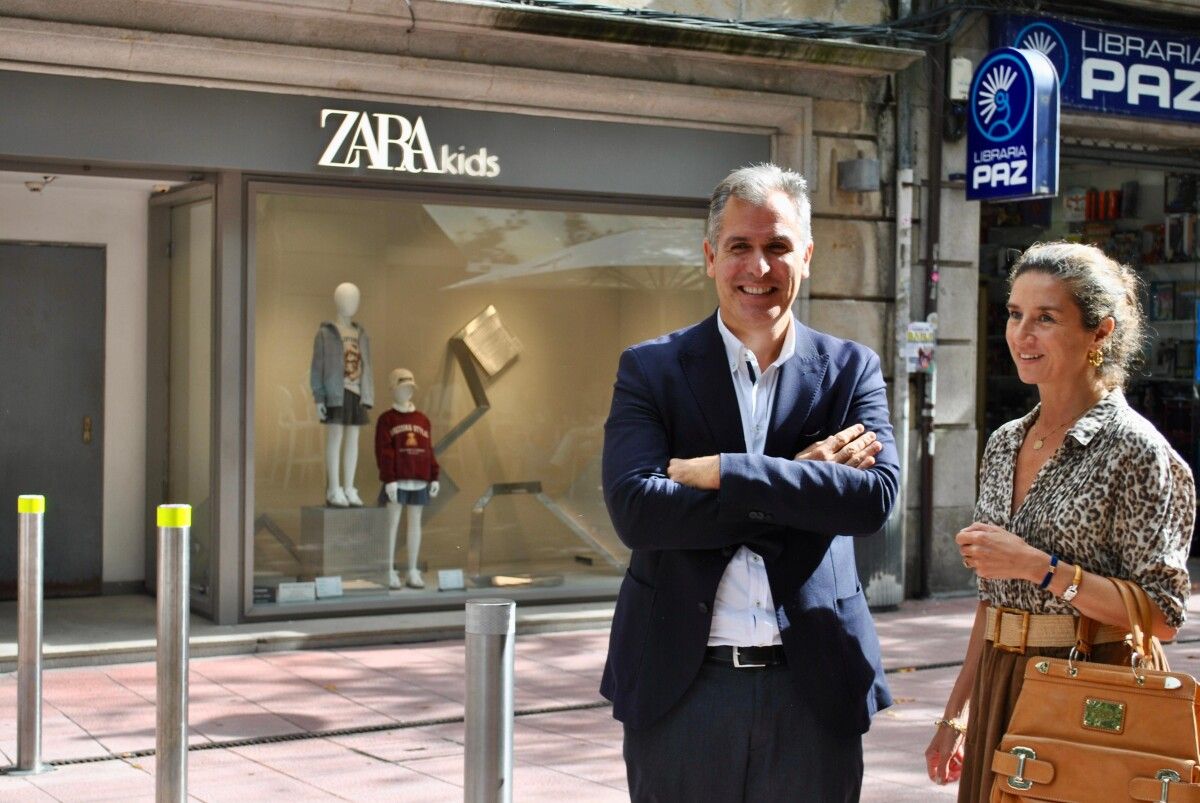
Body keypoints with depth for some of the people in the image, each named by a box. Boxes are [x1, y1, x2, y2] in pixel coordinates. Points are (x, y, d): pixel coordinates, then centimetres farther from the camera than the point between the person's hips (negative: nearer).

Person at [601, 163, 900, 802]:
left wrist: (719, 473, -16)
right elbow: (634, 510, -14)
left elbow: (876, 496, -12)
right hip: (680, 683, -1)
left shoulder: (851, 369, 4)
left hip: (814, 684, 1)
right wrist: (799, 481, -14)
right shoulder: (651, 369, 1)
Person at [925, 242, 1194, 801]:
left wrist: (1038, 566, -20)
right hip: (999, 693, 6)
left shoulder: (1133, 450, -11)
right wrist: (957, 713, 14)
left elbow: (1162, 615, -14)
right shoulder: (1004, 445, 10)